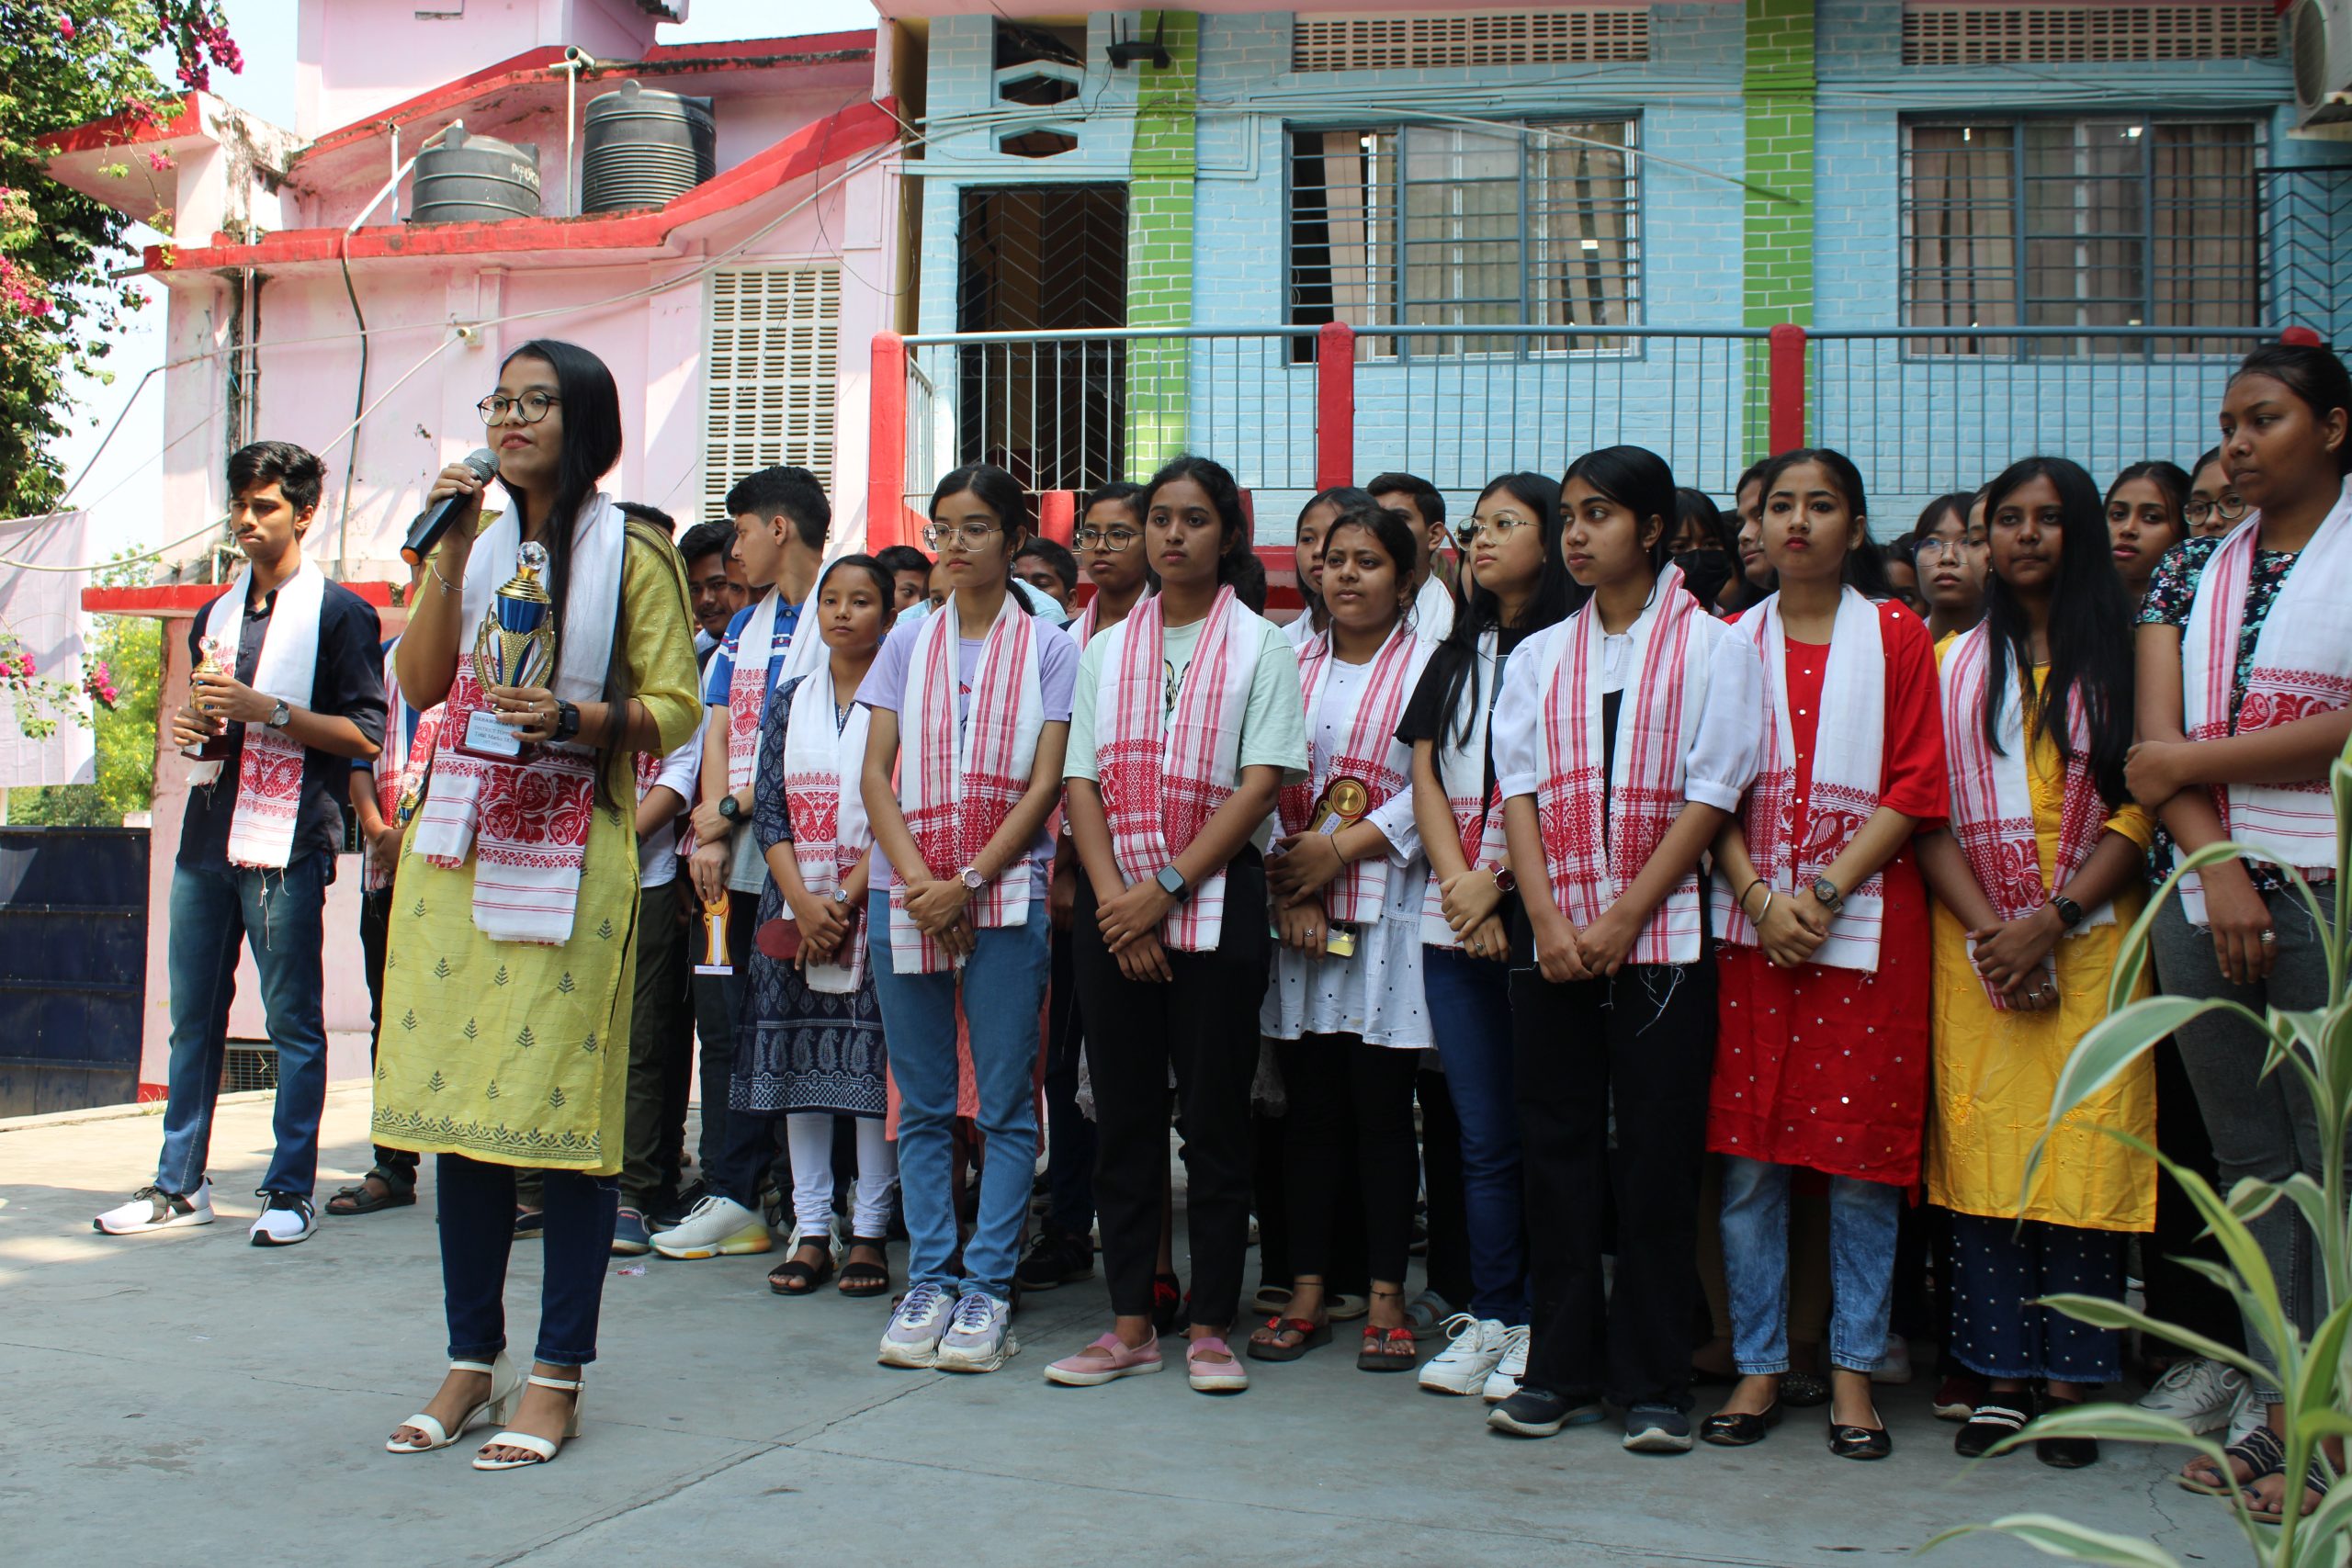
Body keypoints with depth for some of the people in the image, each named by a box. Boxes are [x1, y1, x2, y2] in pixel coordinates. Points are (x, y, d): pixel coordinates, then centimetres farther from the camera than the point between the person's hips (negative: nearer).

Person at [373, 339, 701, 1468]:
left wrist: (572, 717, -20)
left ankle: (556, 1377, 4)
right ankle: (472, 1362, 16)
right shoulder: (480, 541, 17)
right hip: (457, 843, 5)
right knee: (455, 1092, 5)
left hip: (567, 853, -5)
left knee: (561, 1103, -5)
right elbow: (419, 682, 6)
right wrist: (450, 553, 0)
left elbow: (676, 708, -4)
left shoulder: (628, 551, 2)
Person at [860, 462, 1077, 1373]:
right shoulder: (908, 643, 11)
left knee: (1006, 1103, -1)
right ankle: (928, 1281, 14)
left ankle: (988, 1286, 6)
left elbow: (1045, 783, -3)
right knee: (922, 1104, 6)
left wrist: (969, 880, -12)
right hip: (904, 893, 3)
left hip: (1006, 893, -2)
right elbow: (876, 770, 6)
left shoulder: (1049, 649, 3)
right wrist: (916, 877, -9)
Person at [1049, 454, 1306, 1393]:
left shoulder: (1260, 648, 3)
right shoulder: (1107, 650, 13)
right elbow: (1082, 784, 7)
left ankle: (1211, 1327, 9)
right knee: (1124, 1113, 6)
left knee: (1215, 1115, 0)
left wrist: (1167, 887, -13)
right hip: (1115, 906, 3)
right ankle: (1129, 1325, 13)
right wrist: (1113, 896, -8)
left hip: (1216, 901, -3)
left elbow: (1262, 785, -6)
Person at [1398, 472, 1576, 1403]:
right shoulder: (1457, 655, 18)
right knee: (1483, 1133, 8)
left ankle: (1541, 1329, 7)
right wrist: (1459, 883, -4)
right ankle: (1490, 1319, 14)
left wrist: (1499, 882, -11)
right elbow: (1425, 774, 11)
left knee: (1541, 1127, -1)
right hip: (1453, 921, 5)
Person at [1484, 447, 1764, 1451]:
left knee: (1657, 1159, -1)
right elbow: (1518, 792, 5)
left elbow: (1710, 797, -5)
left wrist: (1620, 919, -11)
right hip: (1552, 939, 3)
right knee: (1560, 1150, 6)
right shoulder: (1539, 656, 12)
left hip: (1662, 937, -3)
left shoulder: (1713, 649, 1)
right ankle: (1562, 1369, 15)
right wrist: (1550, 924, -8)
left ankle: (1652, 1383, 8)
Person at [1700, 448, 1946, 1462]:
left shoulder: (1894, 636, 4)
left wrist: (1823, 890, -11)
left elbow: (1914, 788, -2)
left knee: (1861, 1154, 0)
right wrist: (1761, 897, -9)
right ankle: (1758, 1365, 13)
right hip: (1751, 922, 2)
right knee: (1748, 1153, 2)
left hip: (1866, 917, -2)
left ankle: (1854, 1370, 12)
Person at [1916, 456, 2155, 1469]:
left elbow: (2143, 809, -1)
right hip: (1974, 941, 2)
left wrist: (2053, 919, -12)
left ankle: (2070, 1383, 4)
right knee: (1981, 1148, -1)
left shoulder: (2119, 655, 7)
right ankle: (2002, 1377, 7)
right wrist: (1988, 929, -9)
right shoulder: (1954, 662, 12)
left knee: (2083, 1152, -4)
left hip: (2090, 938, -1)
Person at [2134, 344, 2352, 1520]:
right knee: (2248, 1162, 8)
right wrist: (2216, 867, -9)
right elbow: (2157, 746, 4)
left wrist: (2192, 762, -6)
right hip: (2204, 894, 5)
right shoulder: (2190, 573, 15)